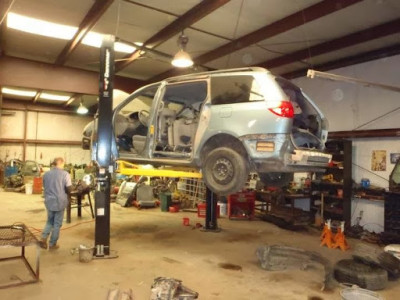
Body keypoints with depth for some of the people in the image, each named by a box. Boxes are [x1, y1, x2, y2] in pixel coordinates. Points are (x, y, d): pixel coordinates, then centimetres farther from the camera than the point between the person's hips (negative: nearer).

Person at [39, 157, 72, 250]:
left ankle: (43, 238, 5)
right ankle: (52, 244, 14)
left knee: (50, 221, 22)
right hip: (60, 202, -5)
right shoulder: (65, 174, -13)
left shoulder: (46, 174, 4)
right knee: (57, 223, 7)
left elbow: (44, 186, 15)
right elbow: (69, 189, -12)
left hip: (49, 201, 5)